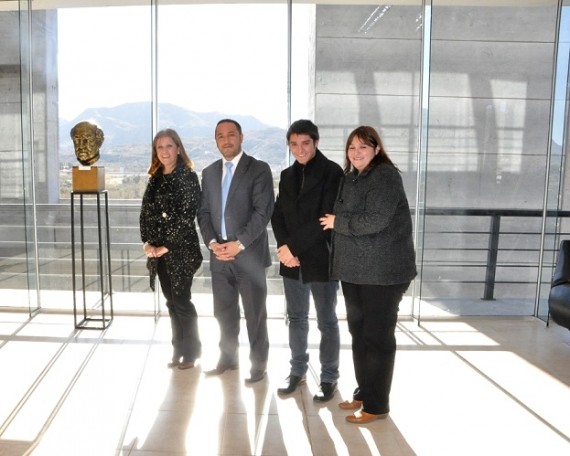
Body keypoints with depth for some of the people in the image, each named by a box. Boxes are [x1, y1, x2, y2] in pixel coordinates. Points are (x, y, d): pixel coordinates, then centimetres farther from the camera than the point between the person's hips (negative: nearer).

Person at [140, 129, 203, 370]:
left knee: (182, 301, 0)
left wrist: (167, 246, -14)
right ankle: (178, 349, 25)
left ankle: (191, 351, 16)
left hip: (181, 249, -6)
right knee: (171, 302, 13)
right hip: (158, 251, 6)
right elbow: (145, 213, 10)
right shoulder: (155, 179, 10)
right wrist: (147, 242, -4)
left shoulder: (188, 177, -8)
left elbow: (187, 216, -15)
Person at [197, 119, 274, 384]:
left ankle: (258, 363, 18)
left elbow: (263, 211, -11)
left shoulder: (259, 169, -4)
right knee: (224, 312, 13)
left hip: (249, 254, -5)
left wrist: (239, 244, -17)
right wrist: (212, 242, -5)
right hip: (219, 255, 5)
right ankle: (228, 358, 29)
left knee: (254, 313, 4)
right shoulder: (209, 173, 14)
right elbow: (203, 212, 11)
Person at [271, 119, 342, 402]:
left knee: (327, 321, 6)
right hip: (292, 259, 5)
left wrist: (293, 246, -15)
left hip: (321, 259, -5)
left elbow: (327, 218, -15)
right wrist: (285, 249, -7)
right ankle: (298, 370, 30)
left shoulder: (332, 172, -8)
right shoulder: (287, 175, 11)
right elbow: (278, 215, 10)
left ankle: (329, 377, 20)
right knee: (296, 318, 14)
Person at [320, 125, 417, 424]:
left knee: (377, 336, 0)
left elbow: (375, 220, -23)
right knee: (358, 332, 16)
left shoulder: (385, 176, -12)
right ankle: (363, 392, 31)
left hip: (383, 271, -8)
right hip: (354, 268, 9)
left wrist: (337, 222, -12)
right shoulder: (350, 178, 13)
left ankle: (377, 404, 14)